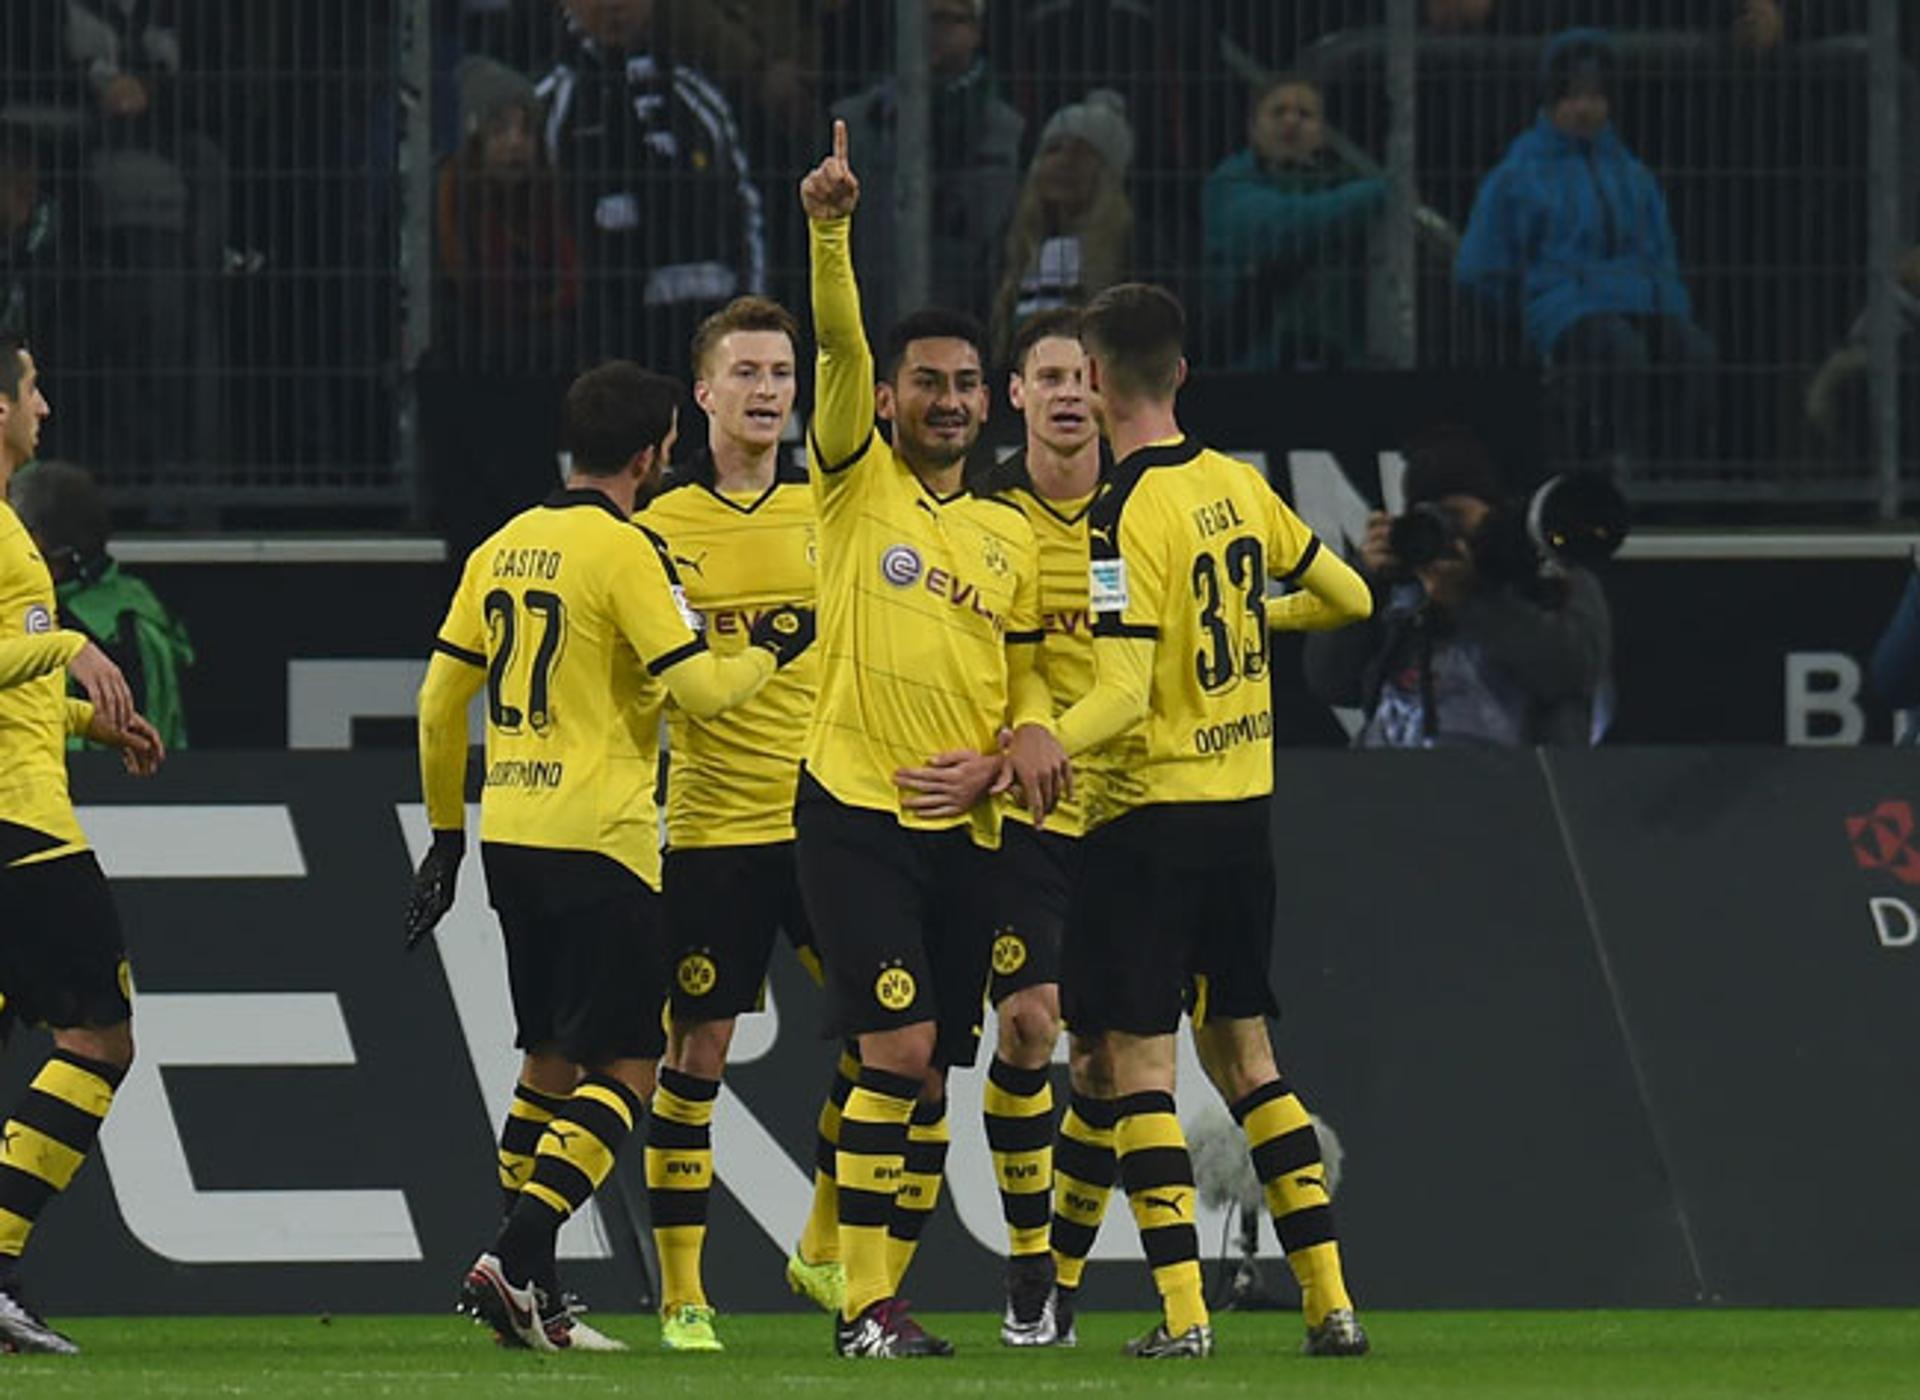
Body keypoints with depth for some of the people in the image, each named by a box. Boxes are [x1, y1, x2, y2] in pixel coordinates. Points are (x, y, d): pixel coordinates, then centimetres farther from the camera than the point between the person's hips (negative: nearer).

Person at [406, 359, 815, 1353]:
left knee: (550, 1055, 16)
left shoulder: (503, 548, 11)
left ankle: (529, 1295, 13)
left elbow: (440, 700, 14)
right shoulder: (625, 552, -10)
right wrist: (769, 651, 6)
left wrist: (445, 834, 22)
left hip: (508, 837, 7)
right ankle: (517, 1259, -16)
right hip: (597, 841, -7)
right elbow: (698, 689, -14)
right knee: (624, 1068, -3)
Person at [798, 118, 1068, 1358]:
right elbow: (838, 344, -11)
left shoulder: (1011, 536, 15)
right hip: (856, 811, -5)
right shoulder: (856, 487, 3)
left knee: (930, 1077, 5)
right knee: (898, 1052, -15)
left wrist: (1030, 731, -3)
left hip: (965, 829, 5)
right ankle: (863, 1304, -10)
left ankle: (888, 1292, 13)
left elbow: (1026, 671, 20)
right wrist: (830, 232, -25)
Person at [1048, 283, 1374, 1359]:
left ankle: (1183, 1310, -9)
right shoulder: (1239, 486, 6)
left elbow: (1122, 698, -21)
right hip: (1246, 805, 7)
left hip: (1154, 814, -7)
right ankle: (1331, 1300, 10)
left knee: (1138, 1058, -2)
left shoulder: (1125, 515, -16)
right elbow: (1347, 597, 17)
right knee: (1242, 1049, 14)